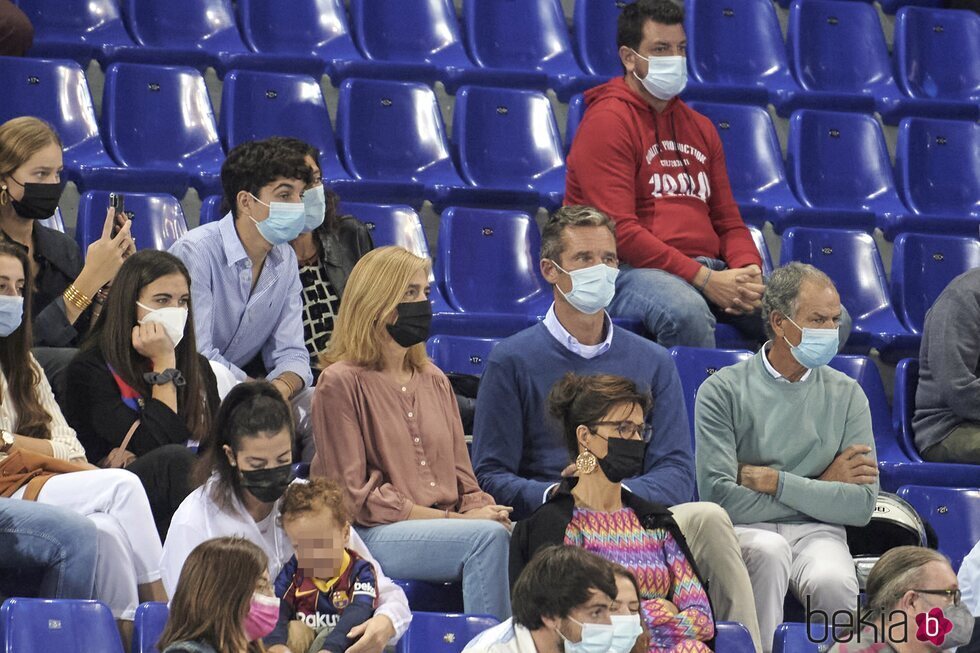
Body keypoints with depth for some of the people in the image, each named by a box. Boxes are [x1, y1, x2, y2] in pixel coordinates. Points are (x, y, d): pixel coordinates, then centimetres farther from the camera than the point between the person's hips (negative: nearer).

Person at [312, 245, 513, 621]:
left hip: (445, 527, 6)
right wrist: (456, 519, -13)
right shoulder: (341, 383, -1)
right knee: (488, 537, -32)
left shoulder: (433, 380, 21)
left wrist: (486, 511, -5)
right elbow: (355, 497, -7)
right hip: (372, 534, -6)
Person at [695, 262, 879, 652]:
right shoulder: (723, 391, 0)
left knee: (832, 581, -33)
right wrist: (820, 486, -5)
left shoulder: (847, 395, 8)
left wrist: (773, 481, -10)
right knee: (768, 549, -37)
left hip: (818, 532, 2)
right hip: (745, 531, -2)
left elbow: (861, 505, -2)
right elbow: (719, 495, -11)